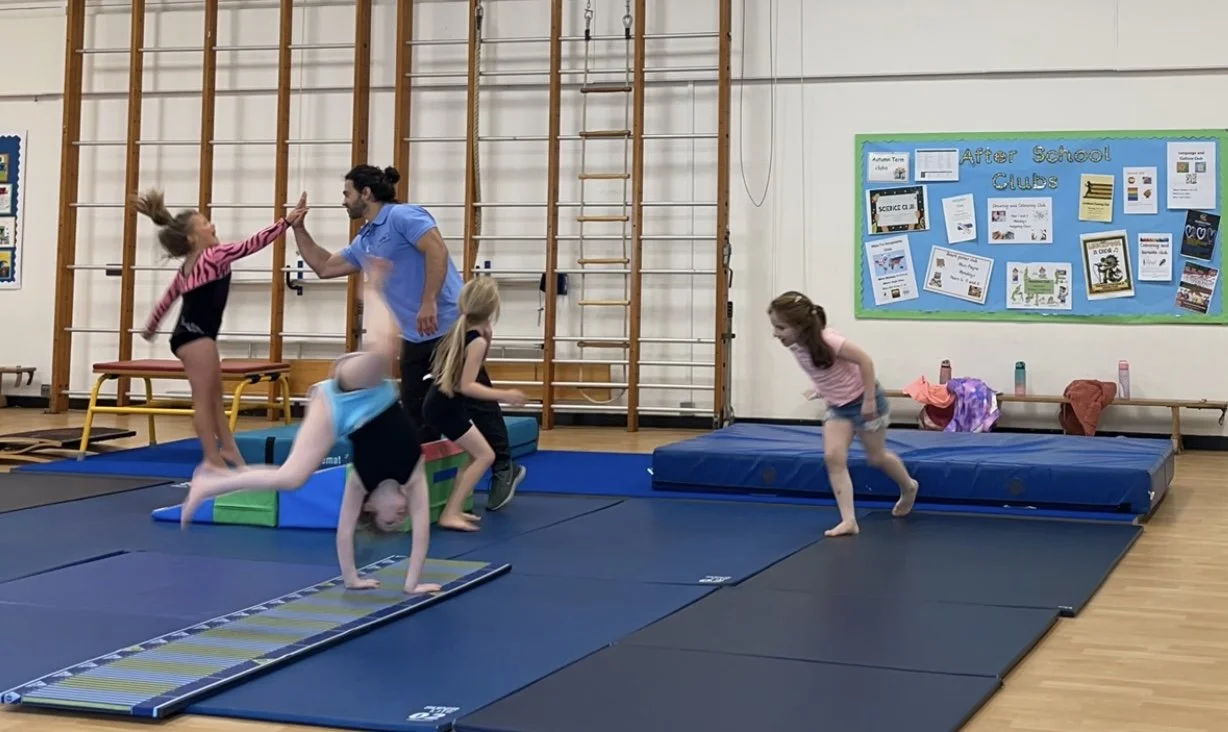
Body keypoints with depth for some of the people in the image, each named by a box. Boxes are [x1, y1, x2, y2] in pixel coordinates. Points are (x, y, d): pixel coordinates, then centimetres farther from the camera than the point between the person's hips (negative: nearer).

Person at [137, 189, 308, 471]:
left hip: (189, 333, 9)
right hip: (195, 335, -9)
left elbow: (167, 298, 24)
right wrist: (287, 221, -22)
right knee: (204, 400, -4)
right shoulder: (212, 257, -12)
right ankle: (212, 458, 0)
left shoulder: (189, 266, 14)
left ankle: (228, 449, 22)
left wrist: (150, 327, 38)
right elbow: (252, 244, -20)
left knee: (215, 395, 16)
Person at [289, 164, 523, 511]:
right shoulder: (362, 244, 18)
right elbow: (324, 267, 27)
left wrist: (428, 302, -28)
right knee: (415, 412, 8)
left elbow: (437, 250, -22)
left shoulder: (403, 216, -9)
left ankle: (503, 468, 8)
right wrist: (299, 229, 19)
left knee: (473, 399, -3)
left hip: (451, 327, -9)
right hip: (416, 338, 9)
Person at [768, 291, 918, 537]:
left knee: (876, 457, 12)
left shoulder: (827, 341, -35)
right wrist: (823, 389, 10)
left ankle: (908, 488, 43)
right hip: (838, 406, 7)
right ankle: (848, 520, -11)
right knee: (833, 458, -11)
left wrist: (869, 400, -27)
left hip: (862, 401, -7)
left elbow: (865, 360, -30)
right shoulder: (795, 346, -11)